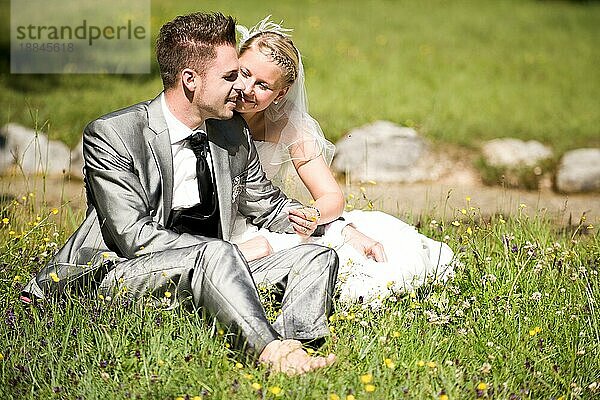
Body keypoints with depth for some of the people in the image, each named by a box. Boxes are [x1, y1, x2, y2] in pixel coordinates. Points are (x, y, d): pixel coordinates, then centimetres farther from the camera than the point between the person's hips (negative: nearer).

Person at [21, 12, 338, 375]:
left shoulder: (234, 133, 9)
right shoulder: (110, 136, -10)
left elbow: (269, 206, 23)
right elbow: (134, 236, -17)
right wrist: (228, 251, -18)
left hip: (213, 276, 7)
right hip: (122, 275, -6)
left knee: (318, 256, -11)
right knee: (216, 254, -35)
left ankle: (291, 342, -40)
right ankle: (273, 349, -53)